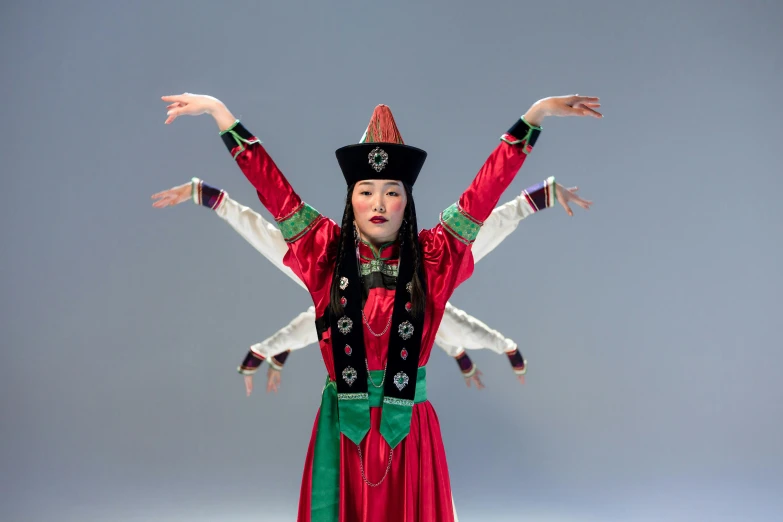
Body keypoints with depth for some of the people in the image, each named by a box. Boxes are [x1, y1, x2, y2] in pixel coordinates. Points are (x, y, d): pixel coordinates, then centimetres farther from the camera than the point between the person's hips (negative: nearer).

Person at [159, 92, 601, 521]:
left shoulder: (431, 258, -1)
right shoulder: (327, 253, -1)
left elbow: (484, 192, -5)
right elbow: (274, 189, -1)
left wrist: (536, 115, -7)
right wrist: (219, 111, -1)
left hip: (408, 425, 0)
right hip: (343, 422, 0)